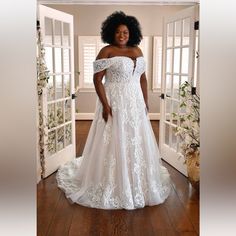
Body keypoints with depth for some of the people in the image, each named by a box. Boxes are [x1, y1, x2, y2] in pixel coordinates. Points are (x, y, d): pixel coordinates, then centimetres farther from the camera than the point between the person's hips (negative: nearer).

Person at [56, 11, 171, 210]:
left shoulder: (137, 51, 10)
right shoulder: (106, 52, -7)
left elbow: (143, 78, 14)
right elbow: (97, 79, -12)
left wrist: (145, 102, 9)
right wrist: (105, 105, -19)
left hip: (135, 104, 6)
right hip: (115, 104, -6)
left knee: (137, 142, 12)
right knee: (114, 142, 0)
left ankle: (137, 182, 30)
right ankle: (112, 186, 15)